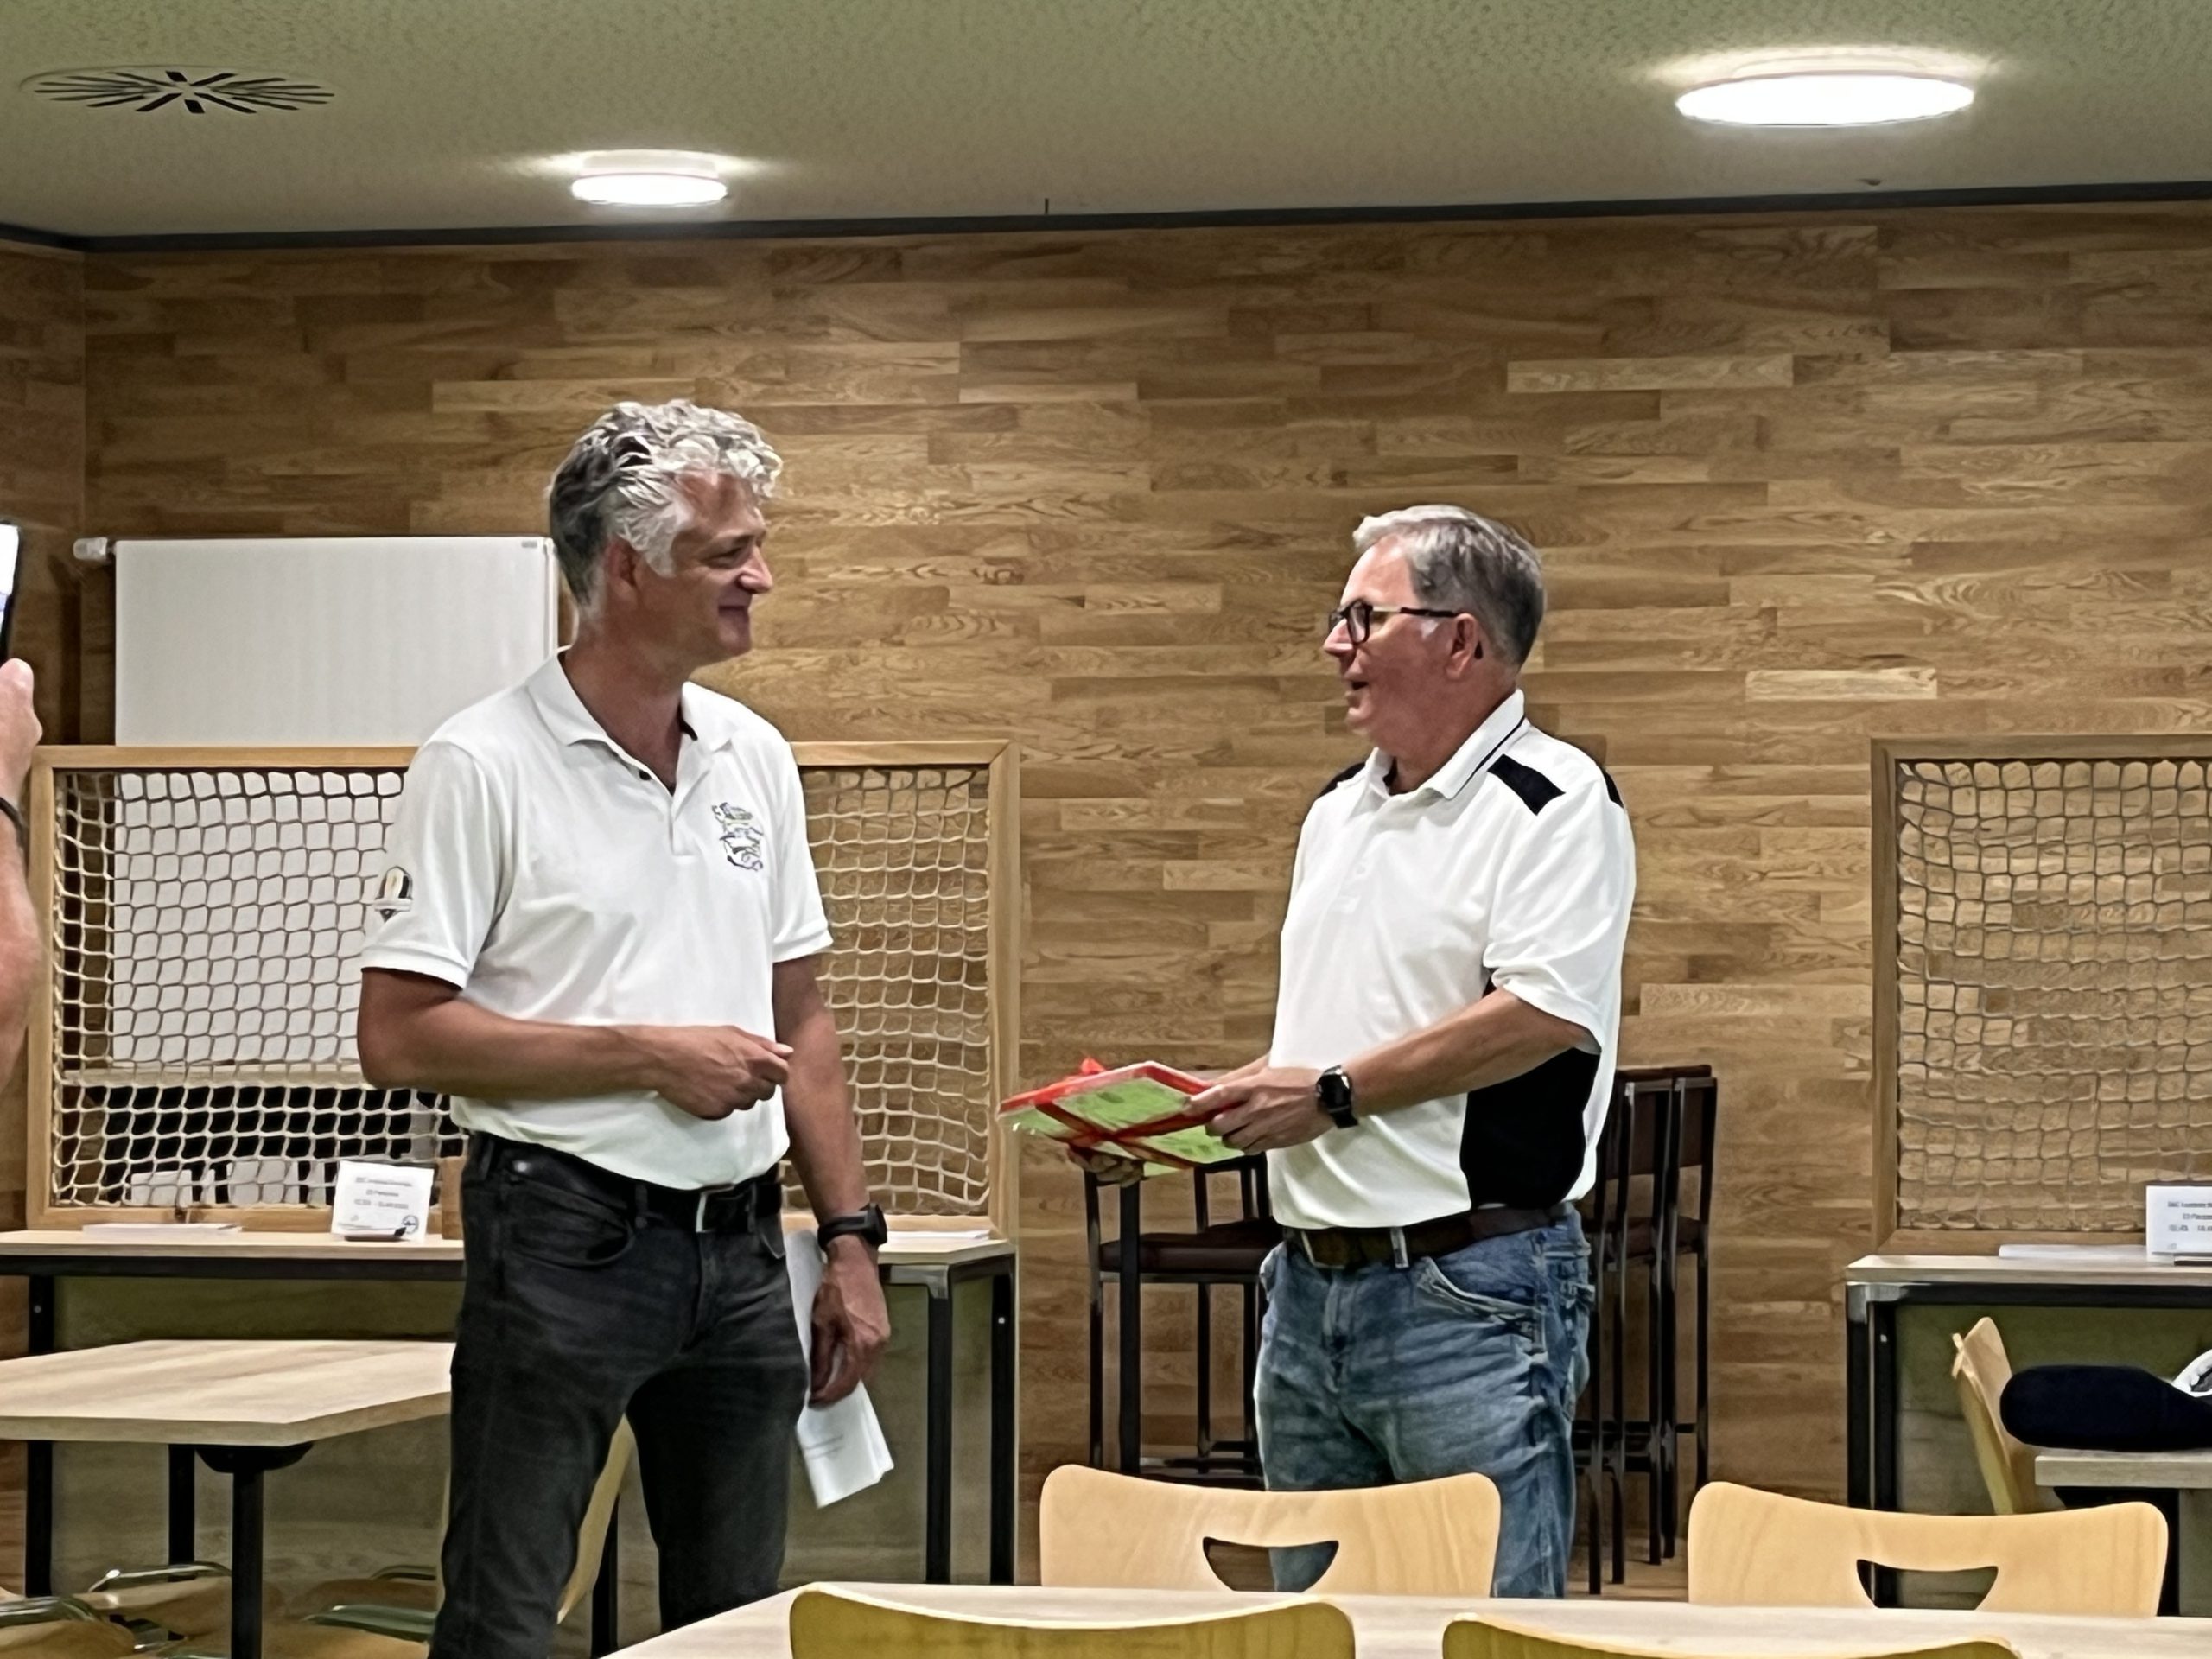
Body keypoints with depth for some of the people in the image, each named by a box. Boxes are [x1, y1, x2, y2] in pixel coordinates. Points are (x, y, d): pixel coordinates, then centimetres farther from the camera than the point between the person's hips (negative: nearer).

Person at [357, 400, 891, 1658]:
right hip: (568, 1236, -6)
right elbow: (400, 1037, -14)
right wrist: (647, 1055, -15)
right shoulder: (485, 767, -10)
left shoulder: (756, 759, 10)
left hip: (740, 1246, 6)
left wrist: (852, 1239, 11)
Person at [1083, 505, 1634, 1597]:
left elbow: (1542, 1014, -21)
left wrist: (1333, 1095, -17)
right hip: (1312, 1289, 9)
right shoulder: (1339, 812, 18)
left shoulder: (1553, 803, -9)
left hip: (1470, 1293, -9)